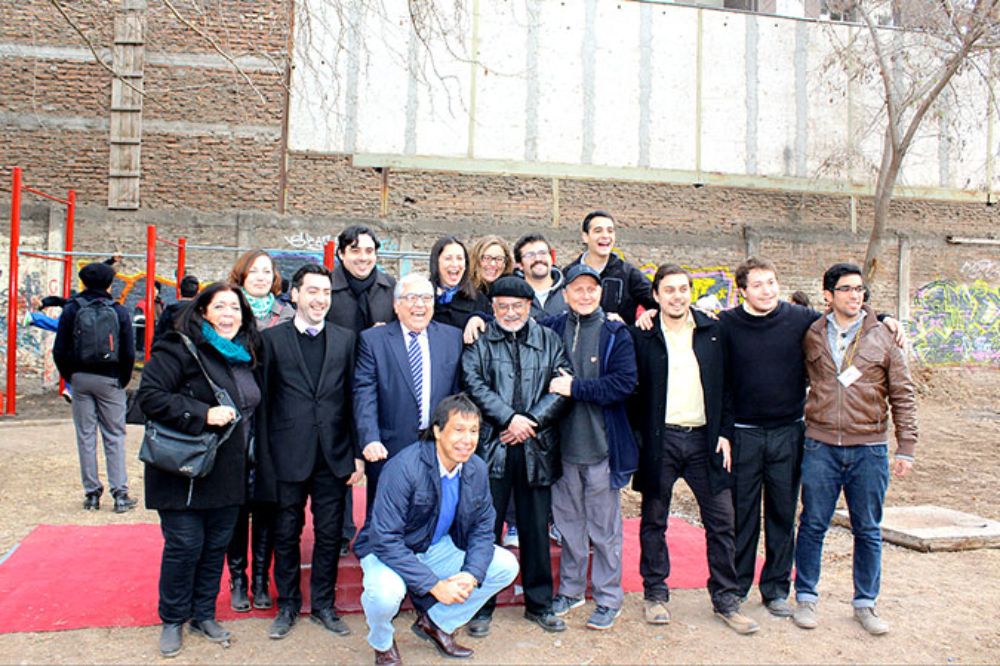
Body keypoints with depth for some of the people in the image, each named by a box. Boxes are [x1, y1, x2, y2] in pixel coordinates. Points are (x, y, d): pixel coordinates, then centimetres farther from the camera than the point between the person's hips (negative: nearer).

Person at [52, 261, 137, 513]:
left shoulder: (72, 309, -1)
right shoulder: (119, 311, -4)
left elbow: (59, 350, -2)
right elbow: (129, 353, -6)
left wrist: (69, 376, 10)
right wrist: (123, 379, 7)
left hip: (80, 378, 1)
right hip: (109, 379, -1)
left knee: (85, 436, 7)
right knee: (114, 436, 4)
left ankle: (91, 493, 10)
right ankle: (120, 494, 1)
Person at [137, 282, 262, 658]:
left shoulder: (244, 355, 11)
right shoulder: (180, 349, -10)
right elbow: (149, 396, -19)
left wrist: (246, 453, 14)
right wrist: (202, 414, -24)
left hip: (228, 473, 6)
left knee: (217, 545, 12)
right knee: (184, 546, 1)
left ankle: (203, 615, 28)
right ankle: (173, 620, 21)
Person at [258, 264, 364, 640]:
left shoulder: (346, 339, 5)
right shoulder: (272, 339, 0)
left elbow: (354, 399, 5)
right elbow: (263, 399, -1)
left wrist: (357, 454, 2)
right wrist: (264, 457, -4)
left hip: (334, 456, 2)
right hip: (288, 456, -1)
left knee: (329, 534, 10)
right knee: (286, 534, 10)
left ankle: (324, 605, 26)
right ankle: (287, 605, 27)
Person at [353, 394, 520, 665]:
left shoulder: (477, 469, -9)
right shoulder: (404, 468, -29)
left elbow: (482, 529, 0)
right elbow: (385, 540, -30)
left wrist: (472, 574, -20)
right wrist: (434, 585, -30)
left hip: (439, 548, 6)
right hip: (388, 550, -6)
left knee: (506, 566, -7)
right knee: (385, 593, -37)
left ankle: (435, 622, 11)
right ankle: (382, 643, 2)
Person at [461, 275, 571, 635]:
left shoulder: (549, 341, 11)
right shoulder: (478, 341, 5)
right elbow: (474, 384, -7)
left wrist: (531, 421, -11)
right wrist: (509, 418, -15)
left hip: (536, 448, 2)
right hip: (491, 447, -2)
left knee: (536, 528, 11)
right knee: (487, 528, 3)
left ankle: (539, 603, 25)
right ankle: (483, 605, 17)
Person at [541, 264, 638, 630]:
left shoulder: (616, 334, -4)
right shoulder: (552, 328, 3)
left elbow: (624, 383, -15)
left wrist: (575, 388, -17)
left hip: (602, 445, -3)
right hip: (563, 442, 3)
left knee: (603, 526, 7)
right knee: (568, 520, 15)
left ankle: (608, 598, 21)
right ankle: (570, 589, 31)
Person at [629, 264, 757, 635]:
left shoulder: (713, 332, 6)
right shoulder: (643, 336, -2)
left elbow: (726, 385, 9)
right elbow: (632, 390, -1)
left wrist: (725, 433, 2)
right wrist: (637, 435, -7)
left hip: (704, 438, 2)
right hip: (659, 440, -2)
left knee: (720, 521, 4)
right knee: (653, 521, 8)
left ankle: (725, 600, 17)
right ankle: (655, 594, 23)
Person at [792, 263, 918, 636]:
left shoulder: (883, 338, 2)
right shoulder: (810, 336, 2)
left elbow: (902, 396, 4)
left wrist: (906, 447, 0)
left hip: (869, 447, 0)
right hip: (821, 445, 0)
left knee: (868, 530, 9)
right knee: (813, 524, 6)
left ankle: (865, 602, 24)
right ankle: (806, 597, 20)